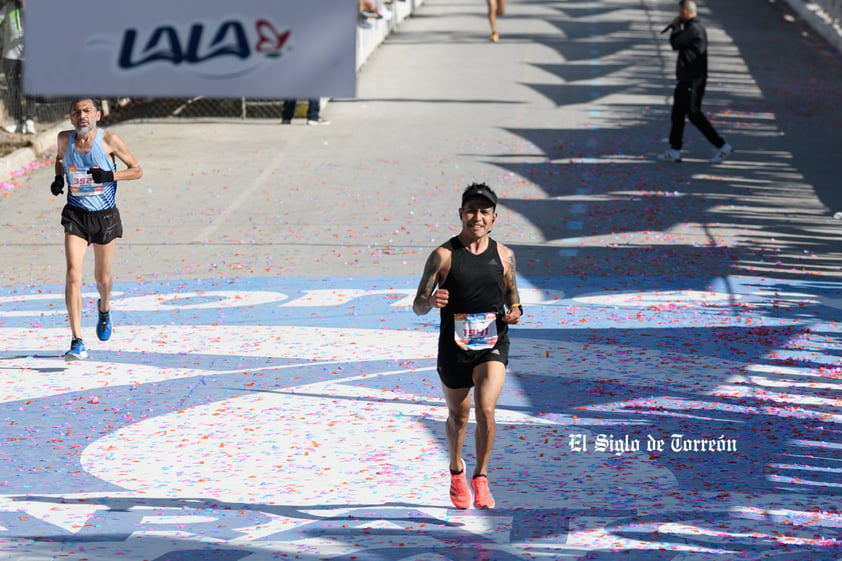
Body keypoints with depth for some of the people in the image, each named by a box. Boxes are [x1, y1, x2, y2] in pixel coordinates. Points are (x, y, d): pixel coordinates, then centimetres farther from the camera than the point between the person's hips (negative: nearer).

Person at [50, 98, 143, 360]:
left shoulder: (109, 139, -11)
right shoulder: (64, 139, -3)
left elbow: (137, 170, -4)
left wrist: (110, 176, -21)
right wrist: (58, 178, 1)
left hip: (105, 216, -1)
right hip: (76, 215, 1)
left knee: (102, 278, 13)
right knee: (73, 275, -16)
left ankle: (104, 308, 52)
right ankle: (77, 342, -18)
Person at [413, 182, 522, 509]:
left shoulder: (504, 255, 2)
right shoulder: (444, 255, -6)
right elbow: (418, 306, -5)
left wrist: (515, 309, -2)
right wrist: (431, 301, -28)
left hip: (492, 344, 0)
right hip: (454, 345, 0)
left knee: (486, 409, -20)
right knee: (458, 416, 14)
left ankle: (481, 477, -2)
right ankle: (456, 471, 43)